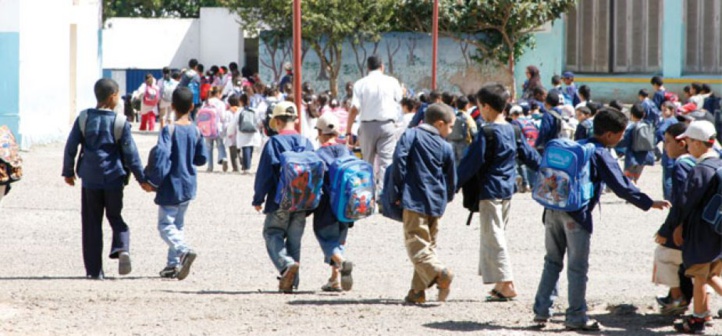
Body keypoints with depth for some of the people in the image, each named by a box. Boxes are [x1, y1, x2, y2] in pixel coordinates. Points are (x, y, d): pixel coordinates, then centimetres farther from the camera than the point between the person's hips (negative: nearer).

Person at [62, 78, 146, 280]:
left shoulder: (84, 118, -1)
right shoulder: (120, 122, -7)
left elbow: (71, 147, 2)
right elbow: (130, 154, -5)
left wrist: (68, 172, 16)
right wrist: (142, 179, 4)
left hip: (90, 179, 1)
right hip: (113, 179, -1)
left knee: (92, 224, 8)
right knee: (115, 217, 15)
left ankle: (94, 269, 7)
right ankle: (122, 248, -14)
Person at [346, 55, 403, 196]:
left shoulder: (361, 84, -4)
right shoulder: (392, 82, -1)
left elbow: (354, 109, -9)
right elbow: (399, 99, 18)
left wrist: (348, 132, -5)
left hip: (367, 125, 1)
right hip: (387, 125, -1)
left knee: (368, 162, 13)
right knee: (386, 161, -4)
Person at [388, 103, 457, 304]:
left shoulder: (411, 135, -1)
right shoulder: (446, 147, 7)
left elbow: (399, 159, -13)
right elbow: (451, 178, 12)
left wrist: (396, 192, -8)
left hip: (415, 199, -4)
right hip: (436, 203, 4)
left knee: (417, 245, -6)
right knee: (428, 245, 14)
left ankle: (439, 273, -31)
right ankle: (418, 291, 12)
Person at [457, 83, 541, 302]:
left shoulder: (486, 134, -14)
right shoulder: (513, 131, 8)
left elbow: (471, 163, -15)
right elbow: (529, 156, 16)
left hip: (490, 191, -8)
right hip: (507, 189, 8)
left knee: (493, 236, -6)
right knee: (498, 234, 15)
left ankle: (507, 284, -13)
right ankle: (501, 284, 15)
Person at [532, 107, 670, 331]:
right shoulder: (602, 155, -6)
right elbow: (622, 187, -10)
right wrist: (649, 204, -3)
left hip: (553, 210, 7)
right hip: (577, 215, -7)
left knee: (553, 262, 15)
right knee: (577, 268, 2)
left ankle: (542, 311, 12)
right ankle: (576, 318, 6)